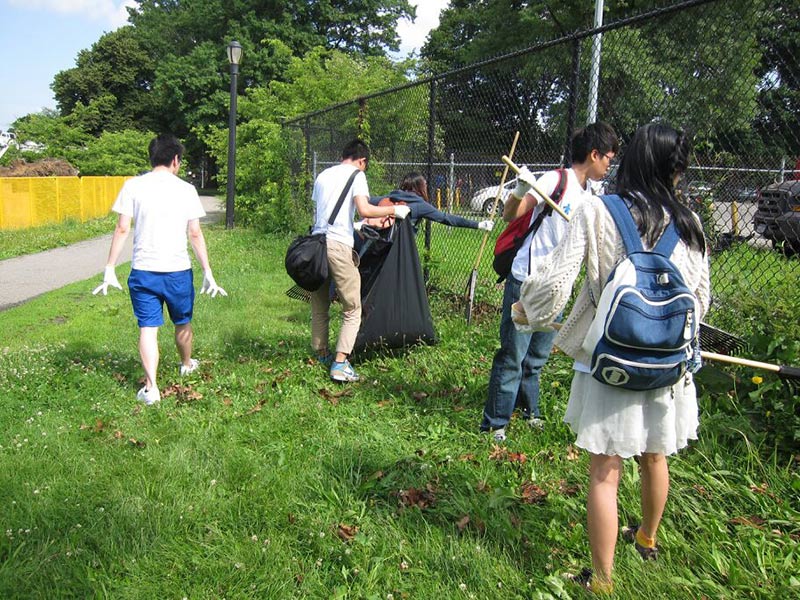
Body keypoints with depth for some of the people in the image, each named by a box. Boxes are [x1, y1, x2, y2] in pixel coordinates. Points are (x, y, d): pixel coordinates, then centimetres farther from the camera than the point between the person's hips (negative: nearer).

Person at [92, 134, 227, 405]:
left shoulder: (133, 186, -1)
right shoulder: (186, 189, -1)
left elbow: (122, 229, -3)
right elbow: (195, 235, -1)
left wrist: (109, 269, 3)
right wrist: (208, 273, 5)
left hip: (143, 271, 0)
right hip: (178, 271, 1)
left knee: (148, 327, 2)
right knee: (183, 323, 21)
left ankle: (151, 387, -8)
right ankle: (186, 365, 43)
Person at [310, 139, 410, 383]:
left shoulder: (322, 175, 21)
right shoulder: (356, 175, 2)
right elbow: (364, 209, -13)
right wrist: (394, 210, 0)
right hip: (339, 244, -6)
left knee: (319, 306, 17)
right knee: (352, 309, 1)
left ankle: (322, 355, 27)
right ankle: (340, 363, -6)